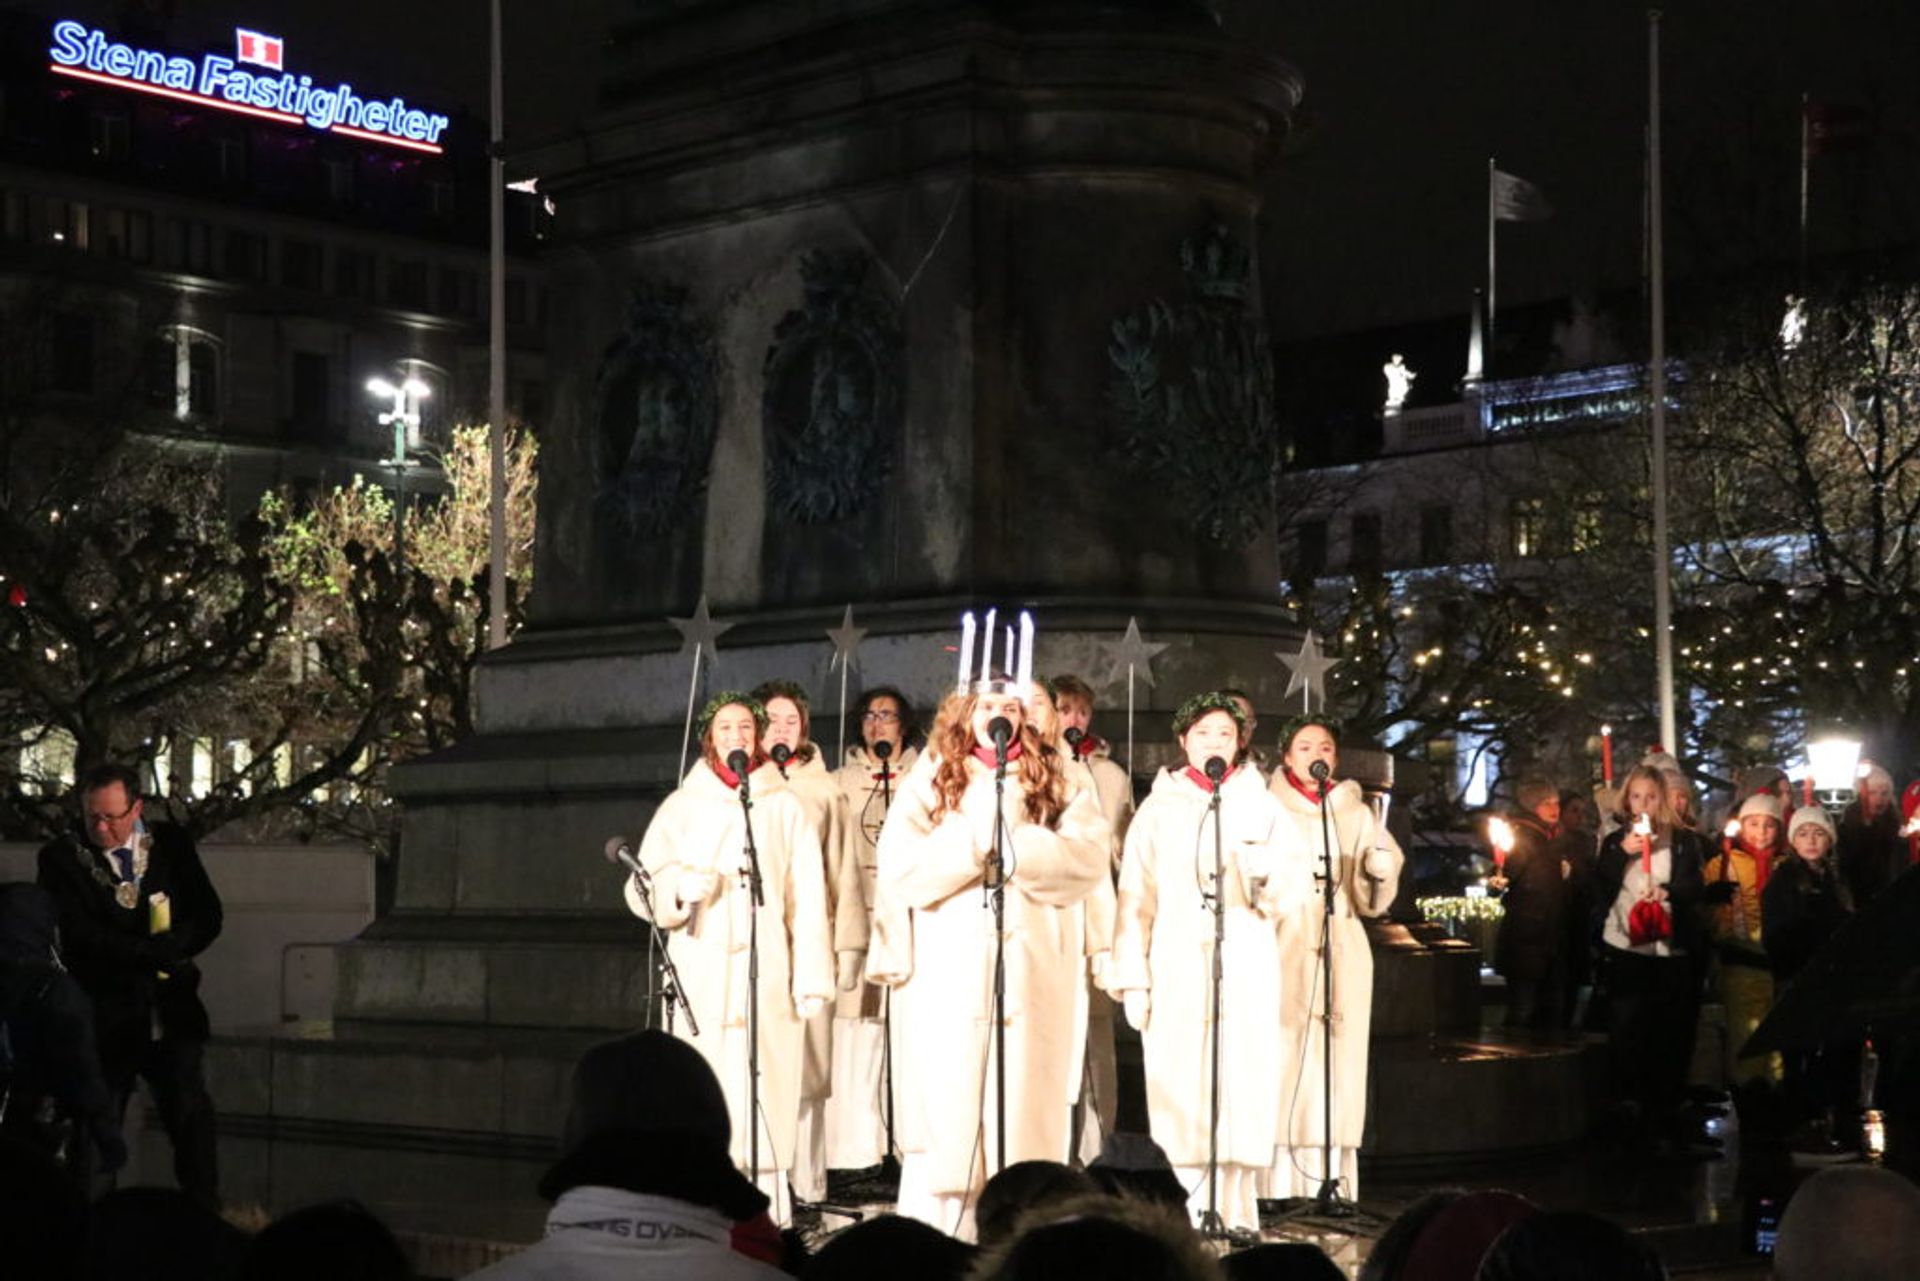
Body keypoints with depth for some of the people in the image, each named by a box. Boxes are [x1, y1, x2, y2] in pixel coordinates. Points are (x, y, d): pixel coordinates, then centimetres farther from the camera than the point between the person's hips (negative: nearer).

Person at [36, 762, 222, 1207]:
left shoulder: (172, 844, 5)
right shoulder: (61, 858, -3)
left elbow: (207, 916, 1)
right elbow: (79, 935, -15)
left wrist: (172, 949, -19)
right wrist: (156, 951, -20)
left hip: (172, 1015, 2)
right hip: (103, 1017, -2)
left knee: (193, 1121, 3)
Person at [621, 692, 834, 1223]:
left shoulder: (785, 808, 13)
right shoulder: (682, 807, 15)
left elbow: (808, 899, 8)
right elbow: (642, 888, 10)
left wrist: (812, 978, -1)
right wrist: (682, 886, -12)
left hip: (767, 975, 0)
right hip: (700, 976, 0)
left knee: (765, 1095, -10)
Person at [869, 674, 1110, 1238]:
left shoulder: (1058, 784, 11)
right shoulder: (930, 780, 9)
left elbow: (1088, 860, -5)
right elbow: (903, 866, -5)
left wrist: (1010, 837, -12)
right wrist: (980, 830, -12)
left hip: (1034, 976, 1)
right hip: (948, 979, -1)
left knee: (1026, 1112, -1)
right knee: (945, 1122, -3)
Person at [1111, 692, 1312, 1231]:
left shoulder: (1262, 805, 13)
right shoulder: (1159, 808, 13)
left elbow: (1298, 884, 5)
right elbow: (1135, 895, 8)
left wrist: (1267, 872, -17)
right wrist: (1131, 976, 1)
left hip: (1247, 968, 0)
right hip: (1177, 967, 0)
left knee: (1244, 1083, -8)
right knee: (1179, 1086, -5)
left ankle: (1237, 1211, -5)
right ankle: (1185, 1213, -2)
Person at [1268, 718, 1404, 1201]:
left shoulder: (1356, 814, 13)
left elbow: (1371, 902, 13)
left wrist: (1379, 873, -7)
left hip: (1341, 950, 2)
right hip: (1283, 950, -2)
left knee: (1336, 1064, -2)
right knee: (1283, 1059, -9)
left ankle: (1331, 1185, 0)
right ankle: (1280, 1185, -8)